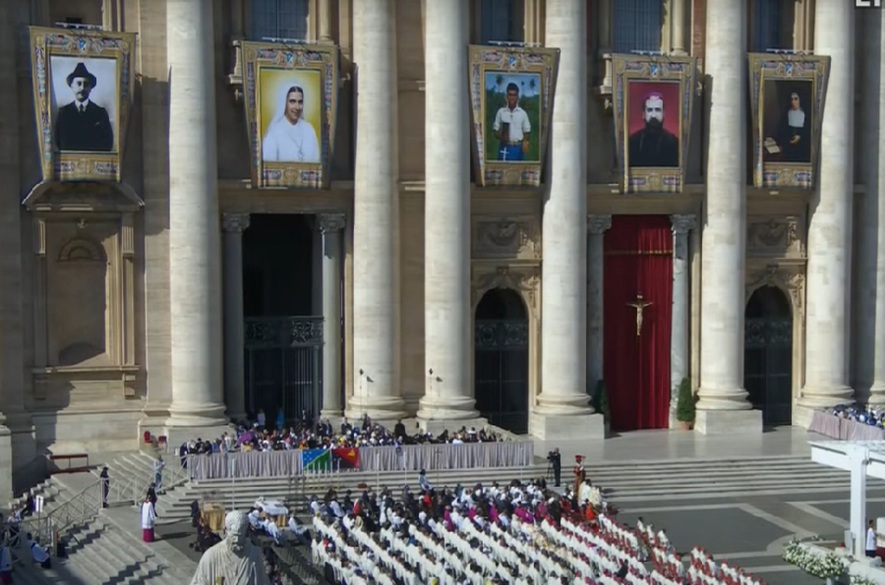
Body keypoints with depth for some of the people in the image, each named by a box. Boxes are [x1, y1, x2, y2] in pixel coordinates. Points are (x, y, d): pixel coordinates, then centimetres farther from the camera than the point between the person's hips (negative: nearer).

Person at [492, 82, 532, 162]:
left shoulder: (522, 113, 5)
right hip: (505, 147, -1)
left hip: (518, 148, 1)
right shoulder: (501, 112, 3)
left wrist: (526, 142, -12)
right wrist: (501, 136, -15)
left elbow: (527, 132, 7)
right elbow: (495, 131, 6)